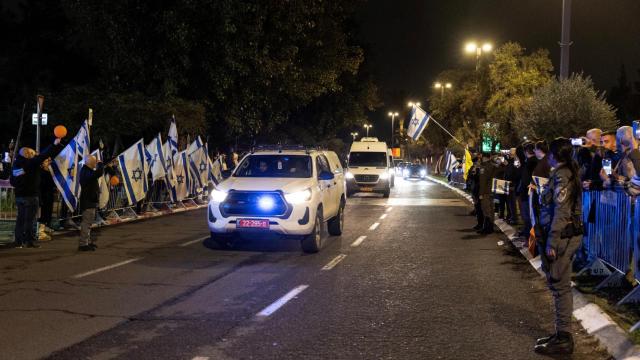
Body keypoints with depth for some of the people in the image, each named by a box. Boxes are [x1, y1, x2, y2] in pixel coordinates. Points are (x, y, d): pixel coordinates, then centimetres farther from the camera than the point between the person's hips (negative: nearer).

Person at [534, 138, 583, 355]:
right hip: (571, 234, 10)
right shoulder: (570, 173, 13)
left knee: (560, 287, -4)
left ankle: (564, 339, 1)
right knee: (559, 286, 15)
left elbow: (561, 213, -20)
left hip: (562, 237, -10)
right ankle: (562, 333, 24)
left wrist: (551, 243, -20)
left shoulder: (561, 176, -16)